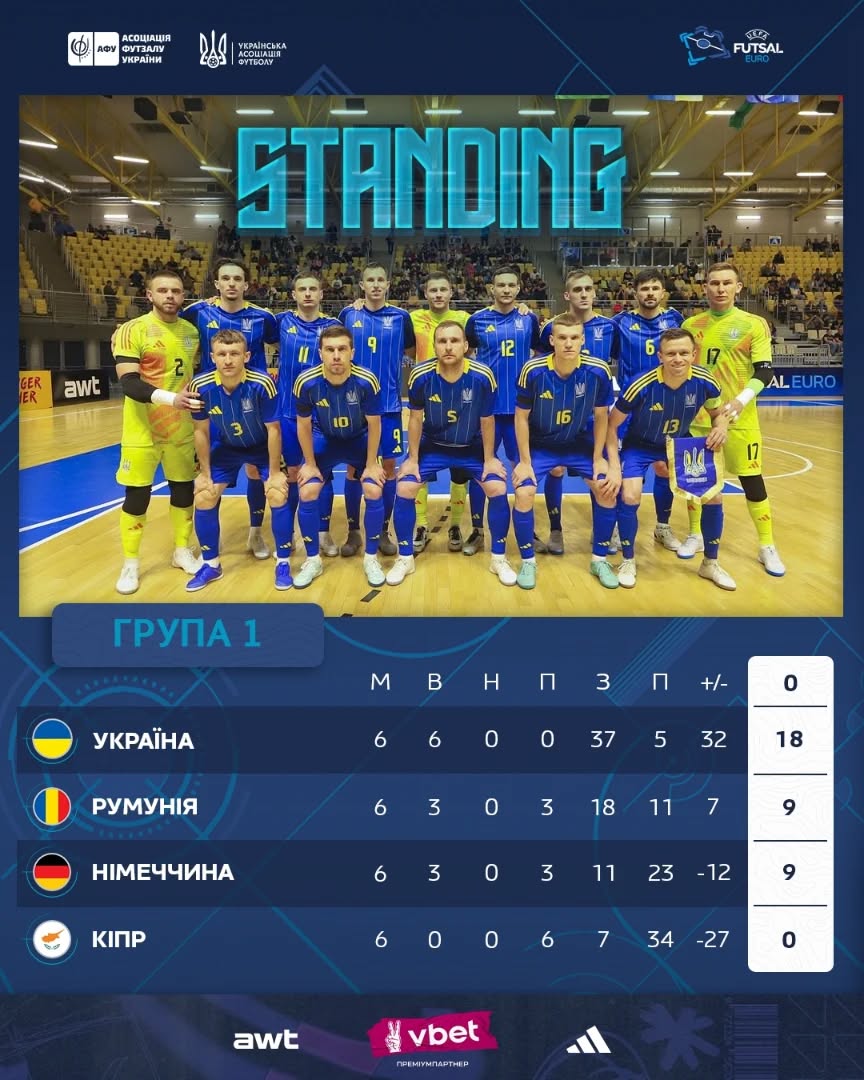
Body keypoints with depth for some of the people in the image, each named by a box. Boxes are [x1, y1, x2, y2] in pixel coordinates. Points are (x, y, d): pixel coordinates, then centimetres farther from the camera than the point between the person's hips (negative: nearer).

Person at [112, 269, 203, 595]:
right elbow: (128, 384, -22)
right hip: (143, 431, -4)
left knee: (184, 490, 13)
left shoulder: (192, 332, 6)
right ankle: (130, 564, 14)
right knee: (137, 496, 1)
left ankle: (182, 551, 30)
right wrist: (171, 399, -34)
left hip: (182, 429, 5)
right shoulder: (131, 331, -12)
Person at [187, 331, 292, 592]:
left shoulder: (262, 384, -32)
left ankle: (283, 563, 2)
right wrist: (205, 473, -7)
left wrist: (274, 472, -17)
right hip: (226, 447, 3)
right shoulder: (201, 386, -26)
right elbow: (201, 431, -11)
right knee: (204, 496, -4)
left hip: (263, 446, -2)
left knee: (278, 494, -16)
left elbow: (273, 430, -21)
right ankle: (211, 564, 13)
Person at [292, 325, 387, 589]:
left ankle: (371, 558, 4)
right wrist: (310, 464, -5)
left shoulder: (367, 381, -29)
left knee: (374, 491, -17)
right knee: (307, 492, -14)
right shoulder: (306, 382, -27)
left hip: (359, 440, -1)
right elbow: (304, 425, -10)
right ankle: (313, 560, 5)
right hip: (324, 440, 1)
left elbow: (373, 424, -15)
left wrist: (371, 465, -10)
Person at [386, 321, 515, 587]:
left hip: (472, 448, 0)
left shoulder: (483, 376, -23)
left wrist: (489, 459, -5)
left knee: (498, 489, -16)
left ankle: (499, 559, 4)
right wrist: (413, 459, -6)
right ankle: (405, 559, 3)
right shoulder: (420, 376, -22)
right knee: (404, 488, -15)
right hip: (432, 445, 0)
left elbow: (487, 421, -10)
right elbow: (415, 419, -8)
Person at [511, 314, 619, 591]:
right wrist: (525, 461, -12)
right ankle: (528, 562, 1)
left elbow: (601, 417, -5)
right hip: (539, 445, -2)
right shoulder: (533, 371, -23)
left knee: (608, 490, -11)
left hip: (579, 444, 2)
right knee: (523, 493, -21)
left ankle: (599, 560, 9)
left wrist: (598, 459, -5)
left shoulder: (598, 371, -19)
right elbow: (522, 417, -11)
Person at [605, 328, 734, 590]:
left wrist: (720, 428, -23)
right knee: (629, 497, -24)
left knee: (714, 497, -4)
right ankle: (628, 561, 1)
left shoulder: (705, 382, -22)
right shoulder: (642, 386, -31)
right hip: (640, 446, -3)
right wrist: (614, 467, -23)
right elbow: (611, 426, -18)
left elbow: (719, 413, 1)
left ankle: (710, 563, 18)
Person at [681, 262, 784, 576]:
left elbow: (764, 371, -8)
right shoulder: (691, 324, 5)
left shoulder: (754, 324, -4)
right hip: (698, 416, 3)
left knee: (752, 480, 2)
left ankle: (767, 546, 14)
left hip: (739, 419, -3)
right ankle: (695, 535, 28)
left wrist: (742, 399, -24)